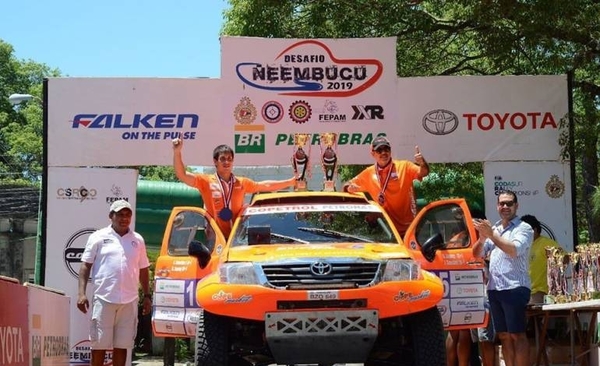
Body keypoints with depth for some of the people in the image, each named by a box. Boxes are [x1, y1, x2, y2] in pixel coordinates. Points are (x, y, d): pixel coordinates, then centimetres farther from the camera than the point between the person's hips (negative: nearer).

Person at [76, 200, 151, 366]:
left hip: (129, 301, 3)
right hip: (104, 299, -3)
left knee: (122, 345, 7)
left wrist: (147, 296, 12)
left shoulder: (138, 240, 13)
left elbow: (143, 270, 18)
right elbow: (85, 266, 2)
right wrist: (82, 293, -7)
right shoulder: (99, 237, 3)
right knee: (99, 344, 0)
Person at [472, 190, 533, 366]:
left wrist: (491, 235, -16)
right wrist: (482, 238, -5)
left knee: (517, 335, -7)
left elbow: (514, 250, -16)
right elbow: (476, 255, 14)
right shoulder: (493, 229, 19)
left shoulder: (523, 228, 1)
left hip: (515, 288, -6)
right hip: (494, 289, 6)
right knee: (503, 336, 7)